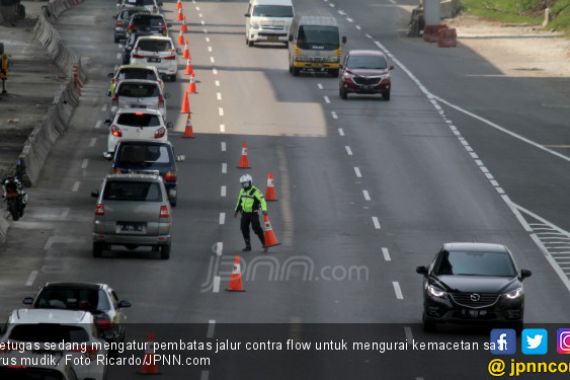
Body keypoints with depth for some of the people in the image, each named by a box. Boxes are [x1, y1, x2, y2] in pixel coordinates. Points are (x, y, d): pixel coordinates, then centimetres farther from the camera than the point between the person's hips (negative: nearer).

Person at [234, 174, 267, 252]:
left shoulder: (255, 191, -15)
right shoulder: (242, 191, 8)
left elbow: (262, 200, -21)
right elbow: (239, 201, 22)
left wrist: (264, 209, -35)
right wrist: (236, 211, 26)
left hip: (253, 213, -7)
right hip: (245, 213, 7)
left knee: (256, 228, -13)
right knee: (244, 229, 3)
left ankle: (264, 244, -3)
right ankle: (248, 246, 13)